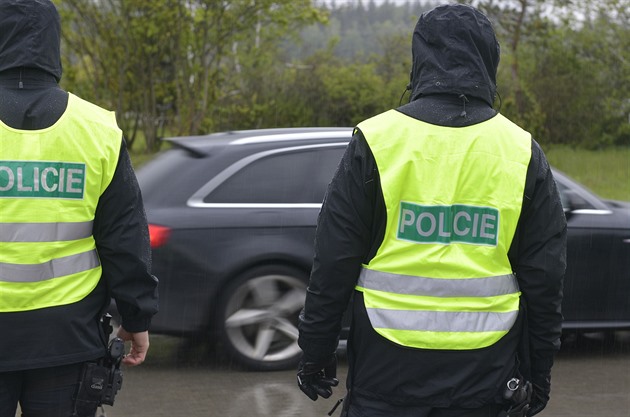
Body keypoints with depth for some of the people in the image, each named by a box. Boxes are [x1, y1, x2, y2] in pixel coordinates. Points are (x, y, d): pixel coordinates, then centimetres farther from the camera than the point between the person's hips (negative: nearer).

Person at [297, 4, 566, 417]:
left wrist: (316, 352, 6)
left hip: (386, 374, -1)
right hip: (483, 377, 2)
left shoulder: (376, 141, -4)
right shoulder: (523, 154, 1)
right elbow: (545, 278, 4)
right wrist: (538, 371, 12)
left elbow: (333, 263, -3)